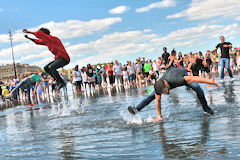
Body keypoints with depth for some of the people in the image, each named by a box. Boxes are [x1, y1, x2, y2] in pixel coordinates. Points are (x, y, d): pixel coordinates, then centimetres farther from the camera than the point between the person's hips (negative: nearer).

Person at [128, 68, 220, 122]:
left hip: (182, 73, -2)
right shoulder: (158, 87, -35)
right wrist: (159, 116, -15)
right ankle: (137, 109, 4)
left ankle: (205, 107, -7)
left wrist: (211, 81, -36)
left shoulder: (177, 80, -49)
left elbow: (194, 78, -42)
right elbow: (158, 101, -20)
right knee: (153, 95, -5)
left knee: (197, 87, -26)